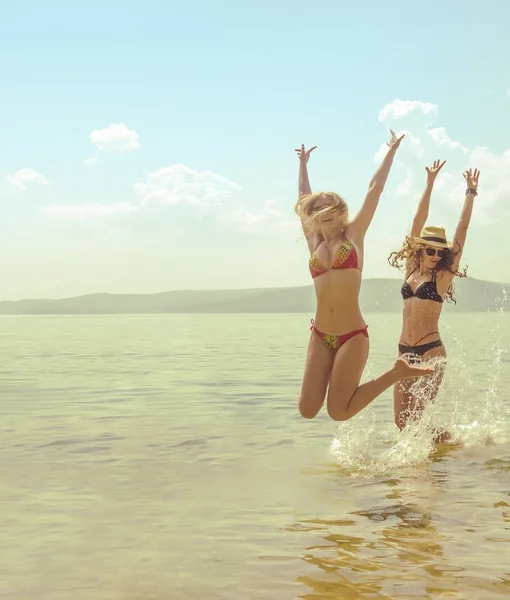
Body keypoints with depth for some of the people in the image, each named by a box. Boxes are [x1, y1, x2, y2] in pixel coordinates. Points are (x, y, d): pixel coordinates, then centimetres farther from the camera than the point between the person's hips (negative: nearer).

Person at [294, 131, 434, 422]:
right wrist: (303, 164, 35)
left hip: (353, 335, -4)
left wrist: (392, 150, 11)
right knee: (308, 410, -5)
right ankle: (342, 380, 25)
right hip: (320, 337, 4)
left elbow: (375, 189, 7)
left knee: (338, 412, -9)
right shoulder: (315, 242, 12)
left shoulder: (354, 235, 3)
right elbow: (305, 200, 24)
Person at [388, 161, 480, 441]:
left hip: (430, 351, -5)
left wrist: (471, 193, 0)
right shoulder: (411, 269, 10)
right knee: (402, 420, 3)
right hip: (405, 352, 5)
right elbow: (418, 222, 10)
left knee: (419, 417, -7)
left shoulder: (443, 275, 0)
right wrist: (430, 184, 9)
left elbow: (461, 231, -2)